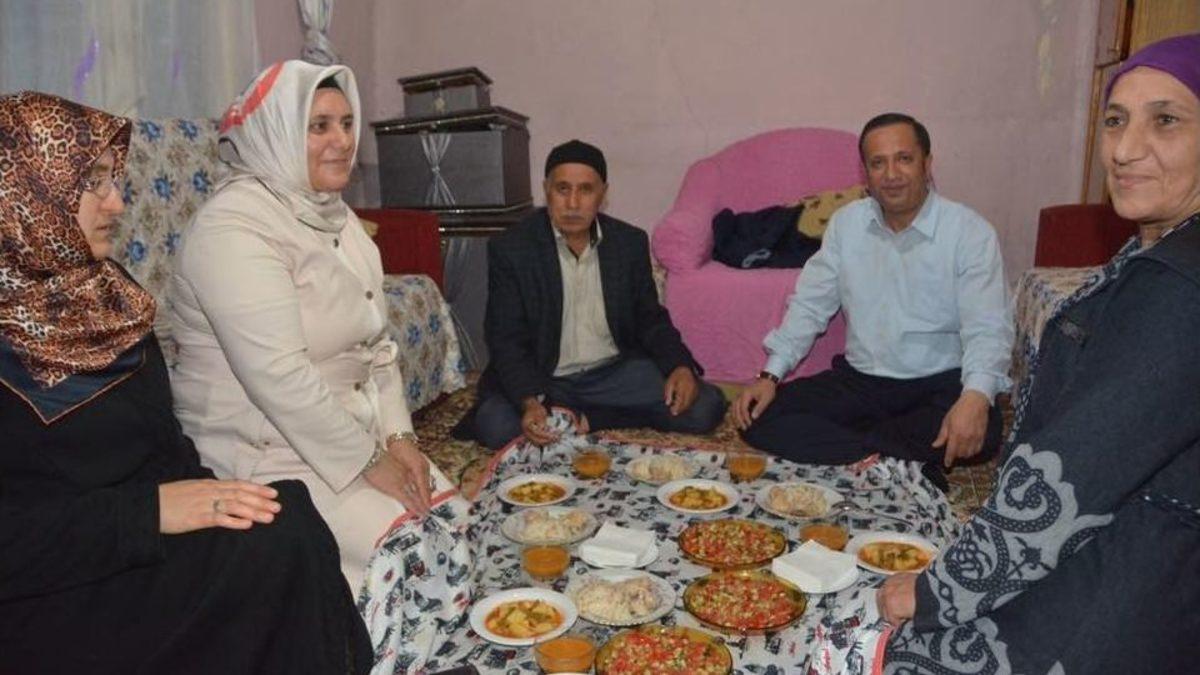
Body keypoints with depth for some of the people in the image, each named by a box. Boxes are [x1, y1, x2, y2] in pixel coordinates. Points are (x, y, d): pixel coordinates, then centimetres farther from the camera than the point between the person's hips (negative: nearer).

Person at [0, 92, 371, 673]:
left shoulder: (97, 286, 9)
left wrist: (195, 496, -7)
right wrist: (149, 509, -24)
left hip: (141, 552, 6)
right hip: (46, 596, -6)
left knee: (290, 515, -18)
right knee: (275, 545, -22)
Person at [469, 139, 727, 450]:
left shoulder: (630, 242, 2)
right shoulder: (509, 248, -8)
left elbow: (650, 318, 10)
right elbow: (506, 339, -11)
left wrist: (680, 366, -10)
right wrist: (530, 402, -29)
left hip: (615, 370, 4)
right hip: (541, 379, -3)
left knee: (706, 406, -16)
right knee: (494, 426, -33)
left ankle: (580, 419, -9)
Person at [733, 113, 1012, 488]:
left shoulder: (970, 232, -8)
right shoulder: (846, 223, 4)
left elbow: (987, 329, -16)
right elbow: (809, 306, 5)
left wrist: (976, 397, -37)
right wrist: (771, 375, -9)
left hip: (940, 384, -3)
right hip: (859, 380, 4)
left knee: (981, 431, -36)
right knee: (758, 418, -16)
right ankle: (907, 467, -21)